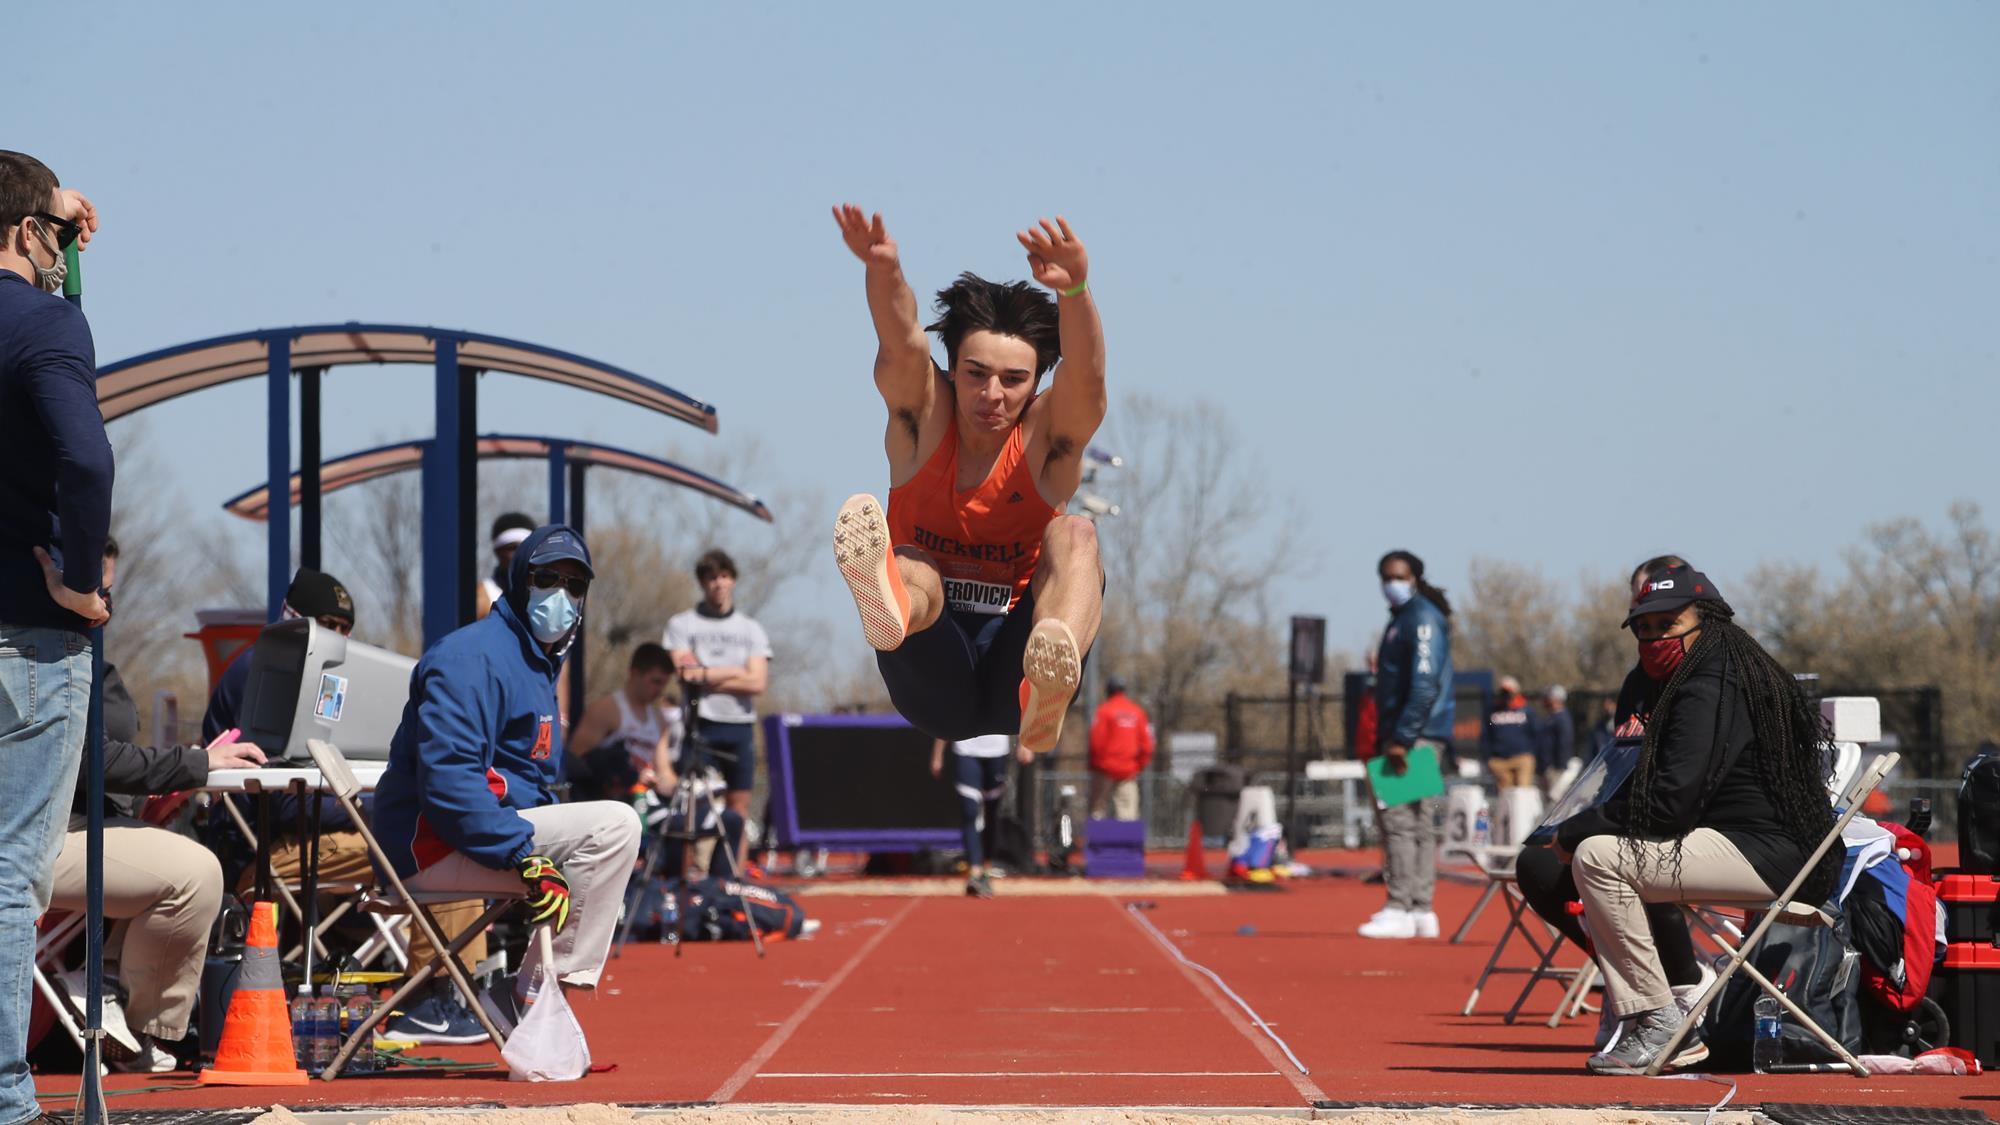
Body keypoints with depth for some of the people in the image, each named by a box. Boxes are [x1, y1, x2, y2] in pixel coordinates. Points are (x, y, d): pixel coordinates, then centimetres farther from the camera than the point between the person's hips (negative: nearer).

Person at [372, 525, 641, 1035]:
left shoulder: (538, 665, 20)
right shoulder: (474, 656, -13)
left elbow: (533, 787, 25)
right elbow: (448, 777, -24)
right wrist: (525, 857, -29)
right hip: (432, 843, -10)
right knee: (616, 824, -21)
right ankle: (533, 999, -18)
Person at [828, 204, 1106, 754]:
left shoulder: (1045, 438, 0)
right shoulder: (924, 421, 2)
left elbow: (1086, 378, -22)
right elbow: (903, 347, -19)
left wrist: (1074, 290, -44)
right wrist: (884, 271, -42)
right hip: (936, 692, 0)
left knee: (1074, 534, -25)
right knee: (913, 572, -29)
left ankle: (1048, 691, -58)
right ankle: (886, 599, -71)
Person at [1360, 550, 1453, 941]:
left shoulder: (1423, 619, -11)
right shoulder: (1402, 618, 20)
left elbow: (1425, 685, -20)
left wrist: (1402, 739, -23)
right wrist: (1385, 738, 21)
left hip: (1417, 736, -10)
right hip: (1403, 736, 10)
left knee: (1401, 820, -13)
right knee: (1419, 823, 9)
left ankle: (1401, 911, -15)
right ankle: (1420, 911, 11)